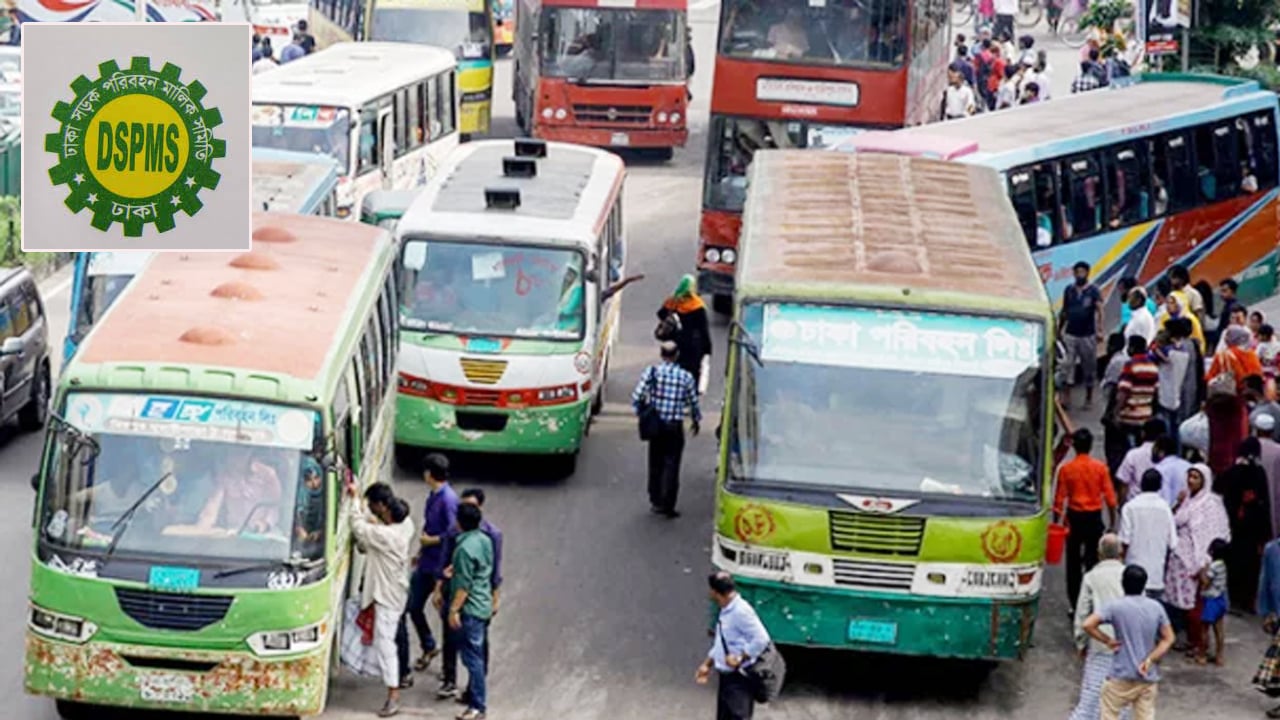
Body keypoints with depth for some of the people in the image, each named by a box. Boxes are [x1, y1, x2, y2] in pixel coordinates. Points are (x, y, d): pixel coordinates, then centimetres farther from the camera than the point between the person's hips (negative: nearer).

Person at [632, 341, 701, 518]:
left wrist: (641, 413, 10)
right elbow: (693, 403, 4)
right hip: (675, 426, -2)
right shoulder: (686, 377, -6)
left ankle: (655, 501, 20)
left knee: (655, 464, 15)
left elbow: (637, 397, -9)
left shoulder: (652, 371, -6)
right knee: (671, 465, 2)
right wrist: (696, 420, 22)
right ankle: (667, 505, -2)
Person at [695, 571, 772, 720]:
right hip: (726, 676, 10)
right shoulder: (725, 612, 12)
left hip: (740, 679, -10)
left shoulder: (741, 611, -20)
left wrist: (740, 658, -21)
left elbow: (761, 639, -25)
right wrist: (707, 664, 22)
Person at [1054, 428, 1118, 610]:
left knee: (1073, 563, 8)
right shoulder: (1100, 467, -6)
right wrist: (1112, 520, 7)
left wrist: (1056, 522, 4)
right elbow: (1109, 496, -4)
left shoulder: (1066, 469, -7)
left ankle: (1075, 604, 9)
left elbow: (1060, 498, -5)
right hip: (1094, 518, 0)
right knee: (1093, 560, 6)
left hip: (1074, 518, 0)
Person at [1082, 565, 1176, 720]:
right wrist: (1150, 660, -5)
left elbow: (1088, 625, -19)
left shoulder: (1116, 606, -10)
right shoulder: (1156, 607, 2)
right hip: (1148, 677, 4)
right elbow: (1168, 639, 3)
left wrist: (1108, 640, -6)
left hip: (1122, 676, -4)